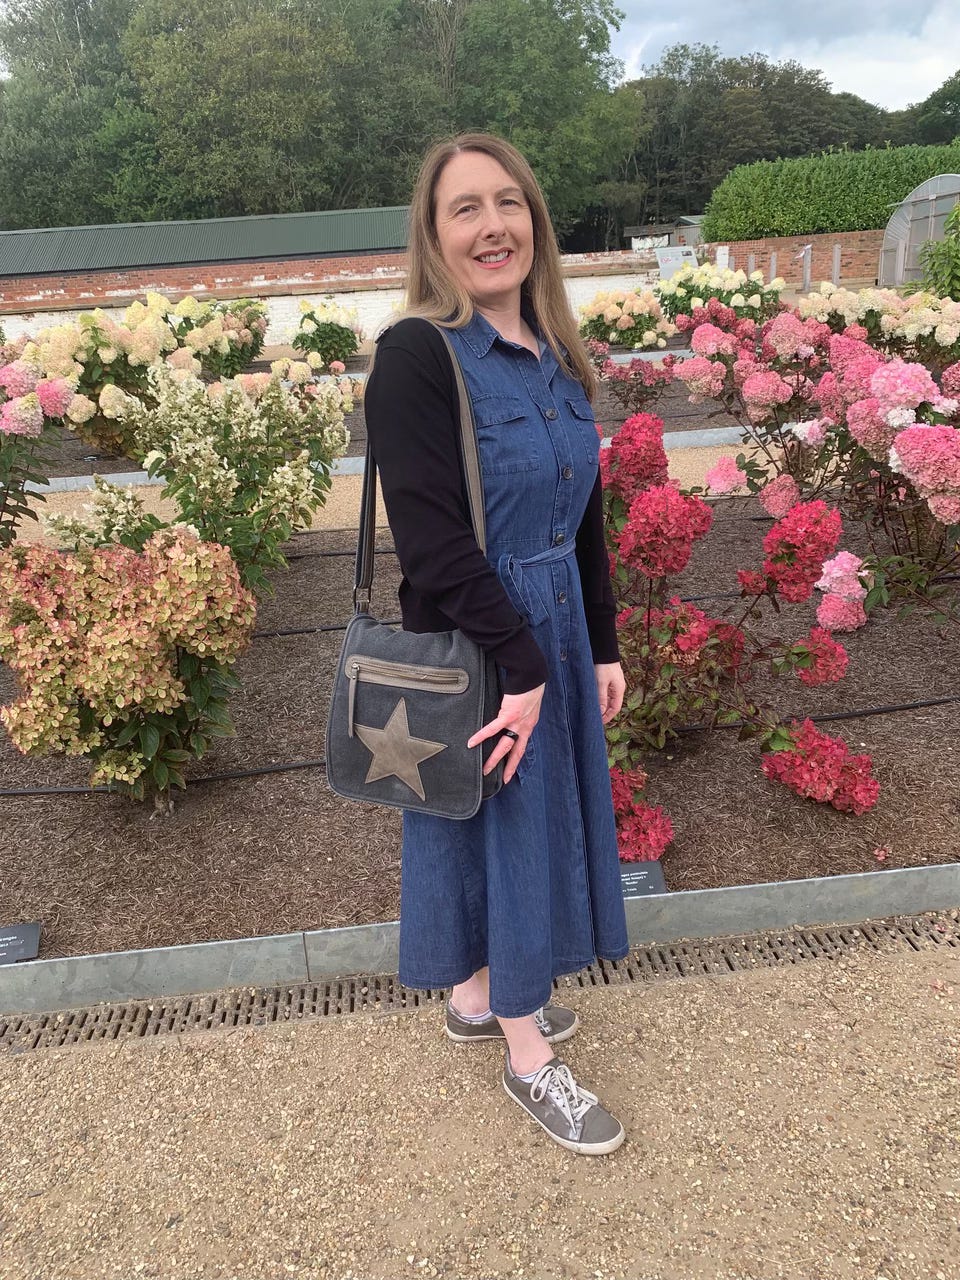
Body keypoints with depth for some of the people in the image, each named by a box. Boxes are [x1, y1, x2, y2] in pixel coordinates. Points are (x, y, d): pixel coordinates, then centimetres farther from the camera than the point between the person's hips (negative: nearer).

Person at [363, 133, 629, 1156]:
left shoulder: (552, 355, 6)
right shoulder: (417, 356, -16)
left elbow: (582, 517, 11)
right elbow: (433, 542, -22)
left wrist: (600, 644, 10)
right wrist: (521, 665, -19)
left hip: (555, 632, 7)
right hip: (472, 648, -7)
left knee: (539, 817, 19)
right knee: (501, 824, 6)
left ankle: (480, 996, 43)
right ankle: (530, 1060, 29)